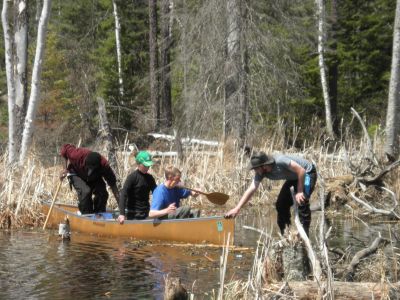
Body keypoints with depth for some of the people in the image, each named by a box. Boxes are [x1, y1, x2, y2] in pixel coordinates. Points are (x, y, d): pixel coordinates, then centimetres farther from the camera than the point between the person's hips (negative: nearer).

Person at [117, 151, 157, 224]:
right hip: (133, 215, -6)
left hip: (146, 214, 6)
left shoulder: (149, 178, 8)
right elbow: (123, 195, -17)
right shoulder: (132, 177, -10)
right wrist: (122, 214, -26)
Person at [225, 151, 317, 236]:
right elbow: (251, 190, -17)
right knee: (280, 204, 1)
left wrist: (299, 192, -27)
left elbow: (301, 171, -32)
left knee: (302, 203, -23)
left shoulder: (280, 161, -37)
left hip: (307, 172, -8)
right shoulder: (260, 173, -15)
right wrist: (237, 209, -24)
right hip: (293, 177, 8)